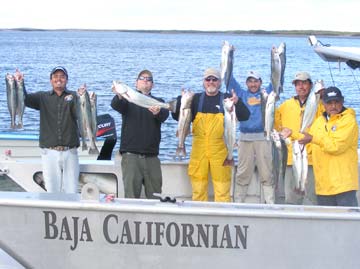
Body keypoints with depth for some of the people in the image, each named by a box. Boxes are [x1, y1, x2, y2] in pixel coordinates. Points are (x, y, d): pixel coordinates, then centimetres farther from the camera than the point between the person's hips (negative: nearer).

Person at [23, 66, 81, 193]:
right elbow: (25, 99, -4)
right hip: (49, 153, 1)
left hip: (70, 152, 0)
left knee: (71, 191, -1)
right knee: (52, 191, 1)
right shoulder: (43, 97, 10)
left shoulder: (74, 96, 6)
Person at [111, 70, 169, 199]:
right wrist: (119, 96, -35)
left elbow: (165, 115, -7)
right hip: (131, 154, -2)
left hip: (151, 156, 2)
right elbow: (115, 105, -12)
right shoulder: (128, 99, 11)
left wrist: (158, 112, -31)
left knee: (155, 197, 3)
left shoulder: (158, 102, 14)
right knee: (131, 195, -5)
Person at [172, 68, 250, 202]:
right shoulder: (195, 99, 10)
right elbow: (177, 116, 3)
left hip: (220, 151, -2)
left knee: (222, 191, -2)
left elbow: (245, 116, -7)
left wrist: (237, 103, -26)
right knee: (198, 189, 6)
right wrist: (181, 100, -14)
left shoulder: (228, 99, 4)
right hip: (199, 150, 2)